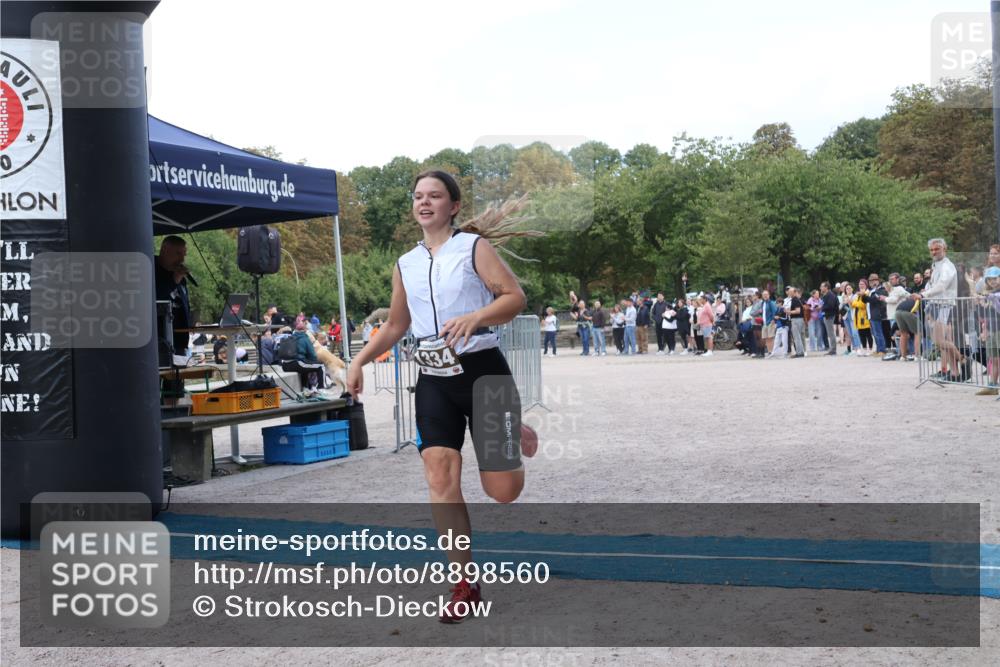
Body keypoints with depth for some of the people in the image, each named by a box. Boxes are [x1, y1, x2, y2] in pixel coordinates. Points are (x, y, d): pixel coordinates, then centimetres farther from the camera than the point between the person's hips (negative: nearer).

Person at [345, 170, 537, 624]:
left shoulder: (473, 247, -3)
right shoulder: (405, 265, 12)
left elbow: (515, 296, -12)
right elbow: (395, 326, 22)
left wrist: (475, 317, -29)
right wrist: (360, 361, 10)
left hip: (483, 370, -4)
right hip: (434, 379, 4)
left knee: (502, 491, -3)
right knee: (439, 475, -11)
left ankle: (516, 435, 35)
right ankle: (465, 584, 0)